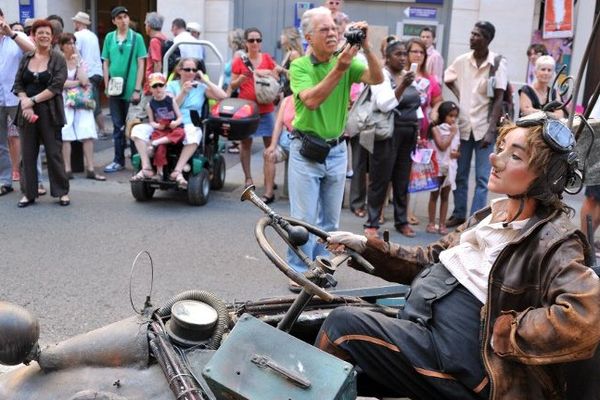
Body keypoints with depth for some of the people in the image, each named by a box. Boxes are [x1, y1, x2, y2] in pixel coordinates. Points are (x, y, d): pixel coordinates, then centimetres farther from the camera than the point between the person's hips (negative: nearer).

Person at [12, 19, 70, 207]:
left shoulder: (58, 59, -2)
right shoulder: (26, 58, 10)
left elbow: (56, 86, -11)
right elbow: (18, 84, 7)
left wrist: (33, 100, -15)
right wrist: (25, 103, -11)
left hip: (49, 112, -4)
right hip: (27, 111, 4)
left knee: (54, 153, 0)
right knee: (28, 153, 6)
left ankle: (62, 192, 10)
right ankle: (28, 193, 14)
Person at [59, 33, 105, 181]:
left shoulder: (81, 61, 12)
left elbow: (85, 81, -4)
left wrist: (77, 62, -4)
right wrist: (78, 82, -3)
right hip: (65, 101, -2)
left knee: (88, 134, -9)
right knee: (65, 135, -10)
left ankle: (90, 169, -8)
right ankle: (67, 170, -6)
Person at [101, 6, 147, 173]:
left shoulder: (137, 38, -1)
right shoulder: (109, 37, 6)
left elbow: (141, 65, -2)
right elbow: (105, 64, 9)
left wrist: (137, 89, -8)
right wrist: (107, 86, 2)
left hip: (131, 88, -2)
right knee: (118, 125, 6)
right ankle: (119, 160, 11)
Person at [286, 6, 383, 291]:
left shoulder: (347, 60, -1)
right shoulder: (299, 66, -9)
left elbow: (377, 79, -15)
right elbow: (311, 100, -25)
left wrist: (366, 47, -27)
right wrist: (339, 69, -33)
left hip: (337, 150, 4)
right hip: (306, 150, -4)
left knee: (330, 219, 14)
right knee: (304, 217, 1)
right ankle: (299, 272, 13)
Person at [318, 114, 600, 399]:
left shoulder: (552, 244, -15)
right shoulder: (491, 215, 11)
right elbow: (430, 259, 17)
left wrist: (502, 333, -22)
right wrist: (365, 247, 8)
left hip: (456, 362, -8)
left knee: (343, 324, -15)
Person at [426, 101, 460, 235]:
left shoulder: (456, 130, 8)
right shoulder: (436, 129, -7)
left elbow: (459, 149, 12)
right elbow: (442, 146, -17)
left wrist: (457, 153, -10)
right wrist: (452, 133, -11)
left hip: (450, 167, 4)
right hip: (438, 166, -4)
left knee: (445, 196, 8)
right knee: (434, 195, 3)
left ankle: (442, 224, 11)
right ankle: (431, 223, 9)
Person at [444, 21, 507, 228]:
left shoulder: (498, 63, -9)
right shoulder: (462, 60, 1)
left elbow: (498, 99, -10)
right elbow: (448, 80, 21)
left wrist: (491, 130, -15)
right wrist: (460, 97, 7)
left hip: (484, 127, -3)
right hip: (463, 124, 3)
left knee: (482, 178, 0)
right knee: (460, 174, 12)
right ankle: (459, 214, 25)